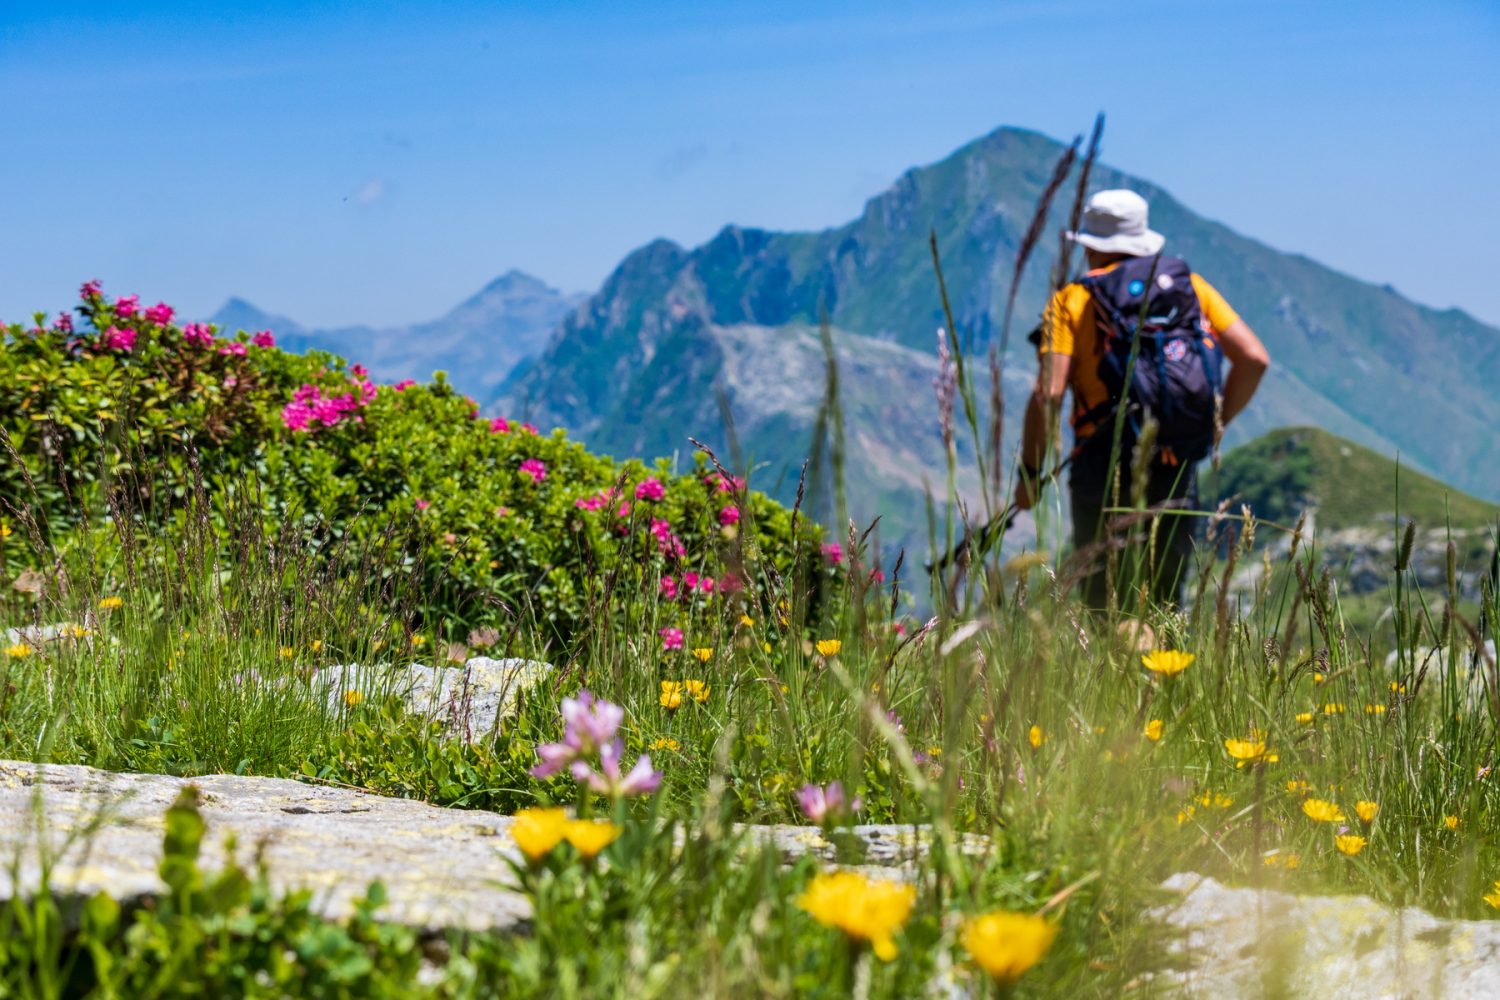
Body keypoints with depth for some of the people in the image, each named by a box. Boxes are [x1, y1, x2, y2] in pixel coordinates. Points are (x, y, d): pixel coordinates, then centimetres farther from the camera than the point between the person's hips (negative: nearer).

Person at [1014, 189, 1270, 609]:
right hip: (1177, 472, 3)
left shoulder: (1073, 300, 2)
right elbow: (1254, 359, 4)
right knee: (1166, 602, 10)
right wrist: (1215, 424, 15)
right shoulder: (1190, 285, 12)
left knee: (1104, 604, 2)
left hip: (1105, 468, -3)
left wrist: (1029, 473, 0)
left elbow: (1048, 394, -9)